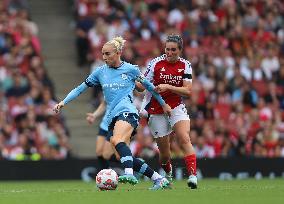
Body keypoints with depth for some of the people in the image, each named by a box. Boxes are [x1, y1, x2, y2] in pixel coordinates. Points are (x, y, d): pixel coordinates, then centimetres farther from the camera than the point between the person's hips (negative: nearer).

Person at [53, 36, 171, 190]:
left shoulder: (131, 69, 5)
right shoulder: (100, 72, 15)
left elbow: (148, 86, 17)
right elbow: (80, 88, 19)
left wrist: (163, 104, 24)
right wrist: (63, 102, 8)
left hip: (127, 111, -5)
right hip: (112, 118, 5)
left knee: (117, 140, -34)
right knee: (125, 156, -4)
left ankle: (129, 174, -52)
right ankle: (159, 179, 4)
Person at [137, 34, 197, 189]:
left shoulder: (185, 65, -3)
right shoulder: (156, 63, -9)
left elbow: (187, 91, -11)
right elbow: (142, 87, -5)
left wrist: (168, 87, -24)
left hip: (177, 108, 1)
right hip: (156, 111, -1)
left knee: (184, 139, -22)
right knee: (164, 151, 3)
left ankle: (192, 175, -26)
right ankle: (167, 174, 34)